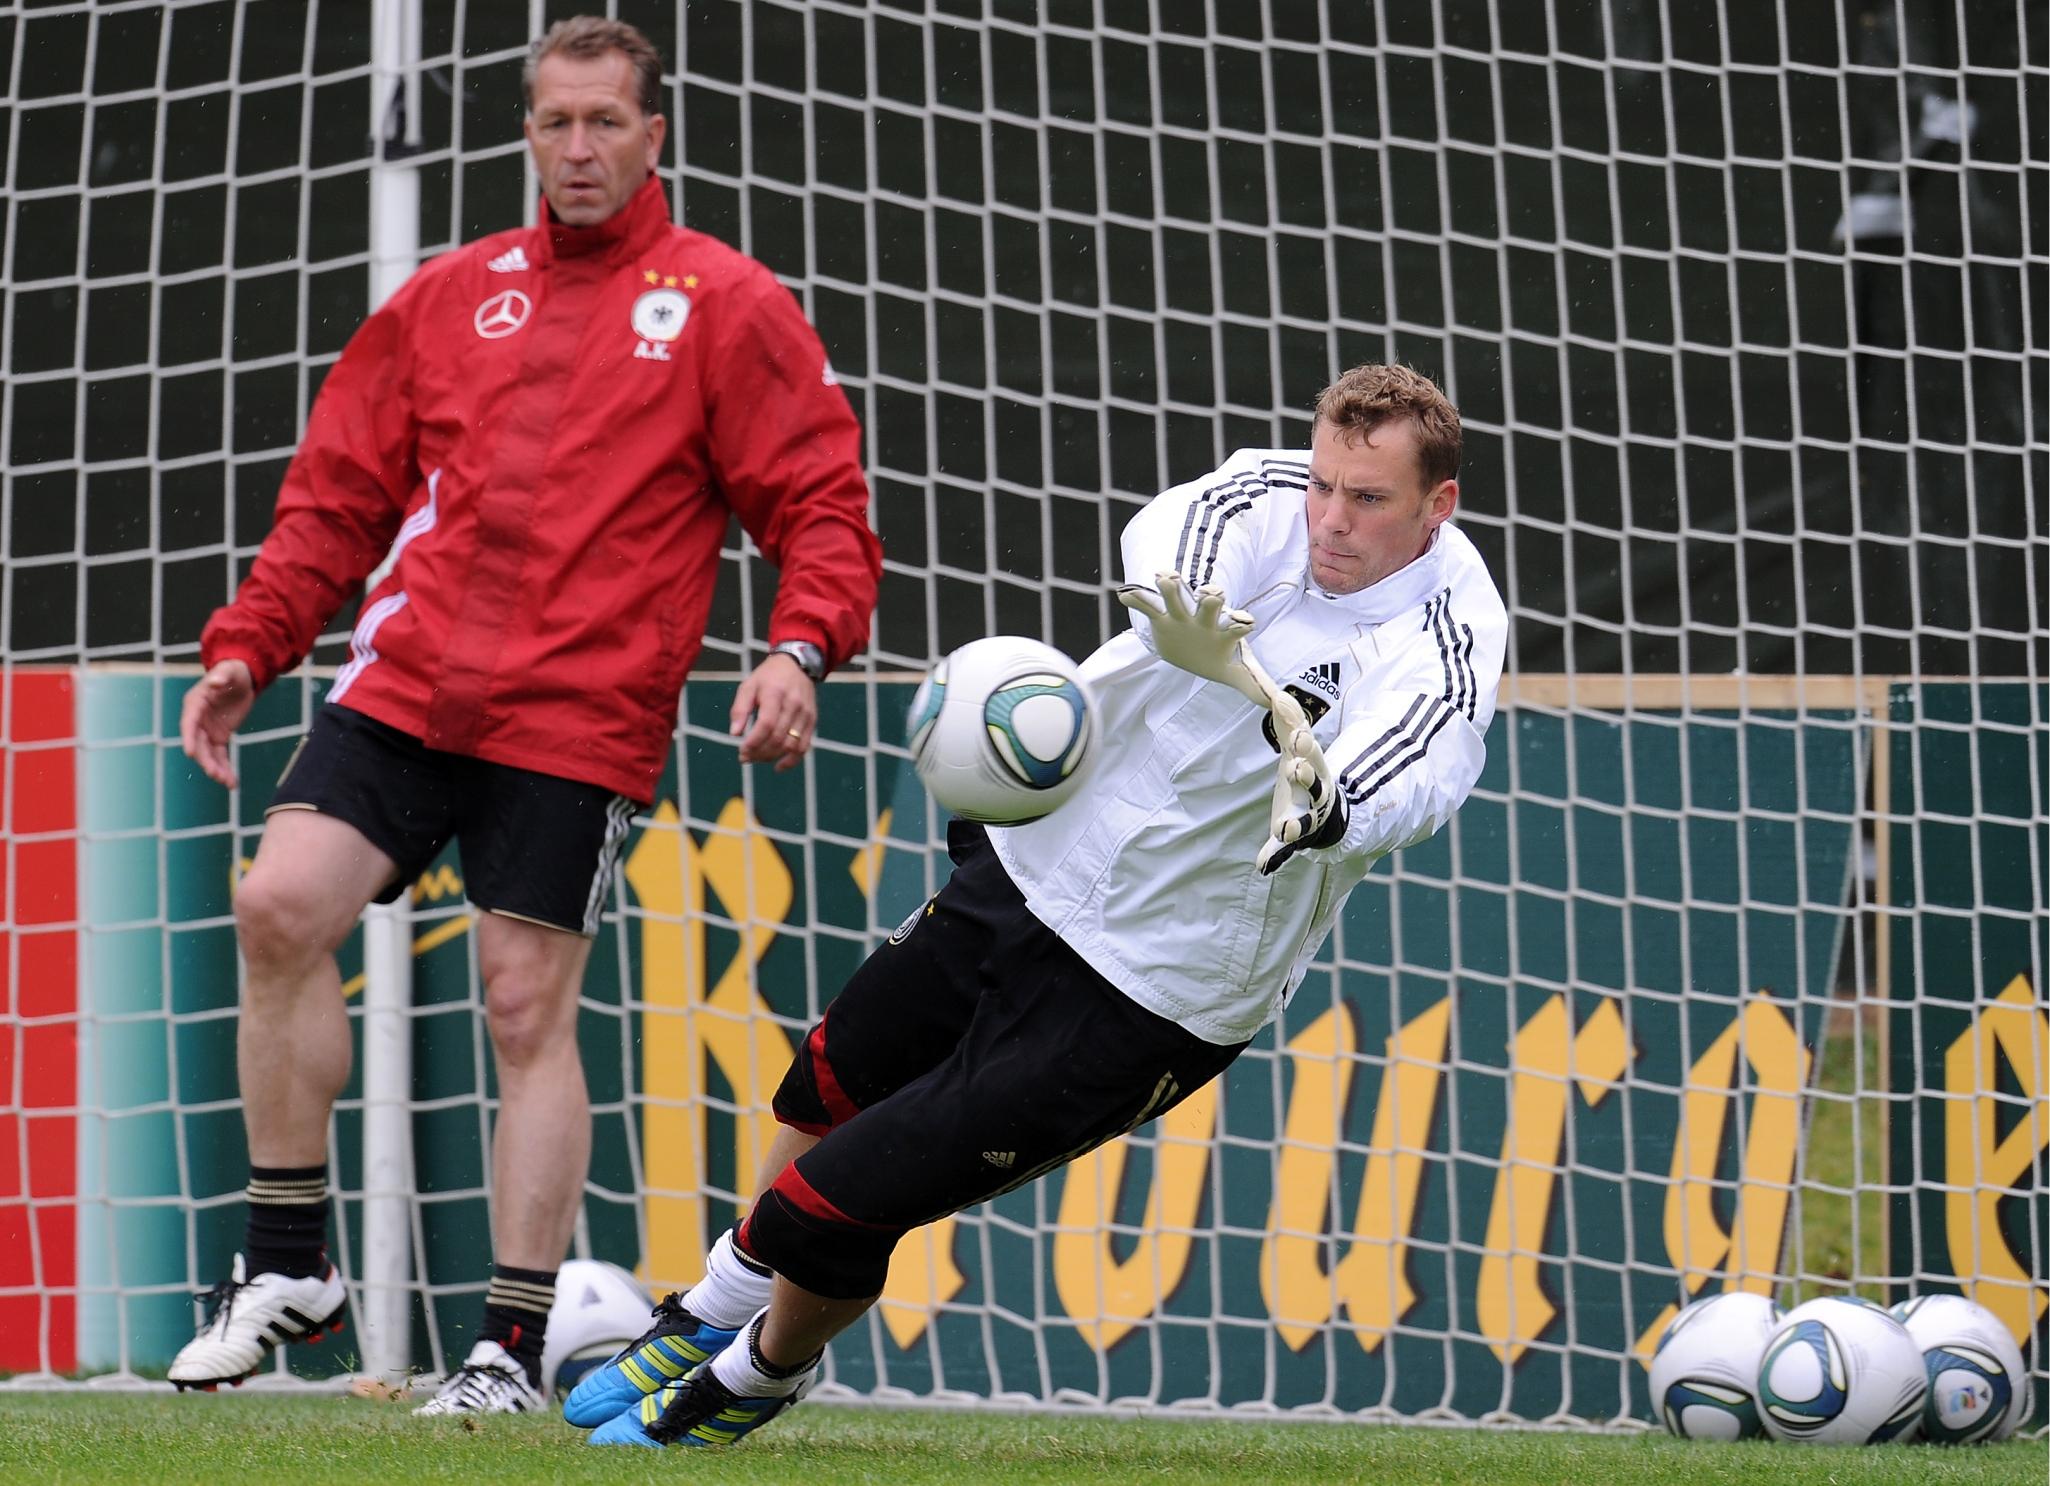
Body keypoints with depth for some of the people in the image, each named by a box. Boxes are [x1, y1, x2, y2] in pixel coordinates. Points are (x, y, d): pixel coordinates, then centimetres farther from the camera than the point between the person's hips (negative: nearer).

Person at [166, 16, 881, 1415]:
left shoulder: (727, 307, 4)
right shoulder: (449, 298, 15)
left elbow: (823, 506, 0)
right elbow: (338, 495, 18)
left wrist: (801, 651, -17)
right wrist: (248, 647, 9)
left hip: (577, 718, -3)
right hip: (407, 682, 3)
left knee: (529, 1010, -4)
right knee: (280, 905, -14)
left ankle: (514, 1346, 4)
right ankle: (289, 1263, 0)